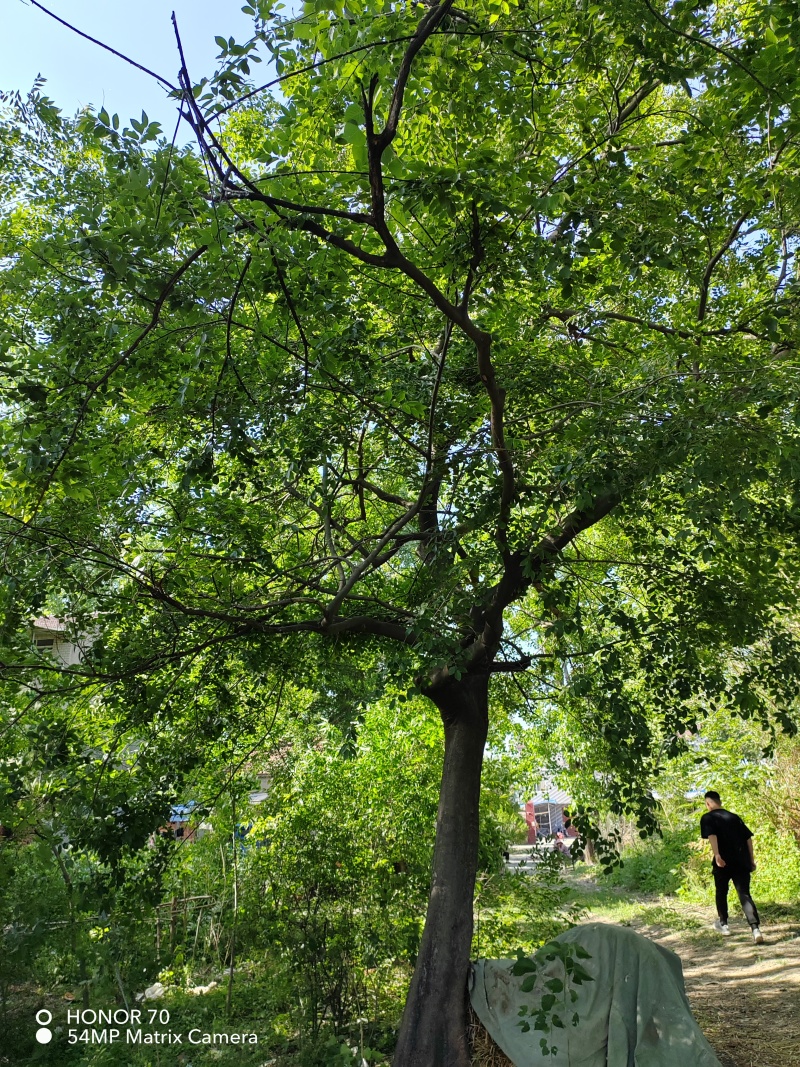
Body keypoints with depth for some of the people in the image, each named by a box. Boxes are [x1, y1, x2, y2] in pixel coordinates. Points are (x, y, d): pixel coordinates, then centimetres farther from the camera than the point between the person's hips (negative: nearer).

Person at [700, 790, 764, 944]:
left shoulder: (708, 818, 3)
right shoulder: (734, 816, 16)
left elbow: (711, 836, -15)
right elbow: (748, 838, 12)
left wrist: (717, 855, -24)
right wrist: (751, 859, 16)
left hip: (724, 862, -3)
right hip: (741, 862, 3)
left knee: (721, 893, 19)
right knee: (744, 895, -1)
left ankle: (723, 925, 29)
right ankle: (755, 929, -20)